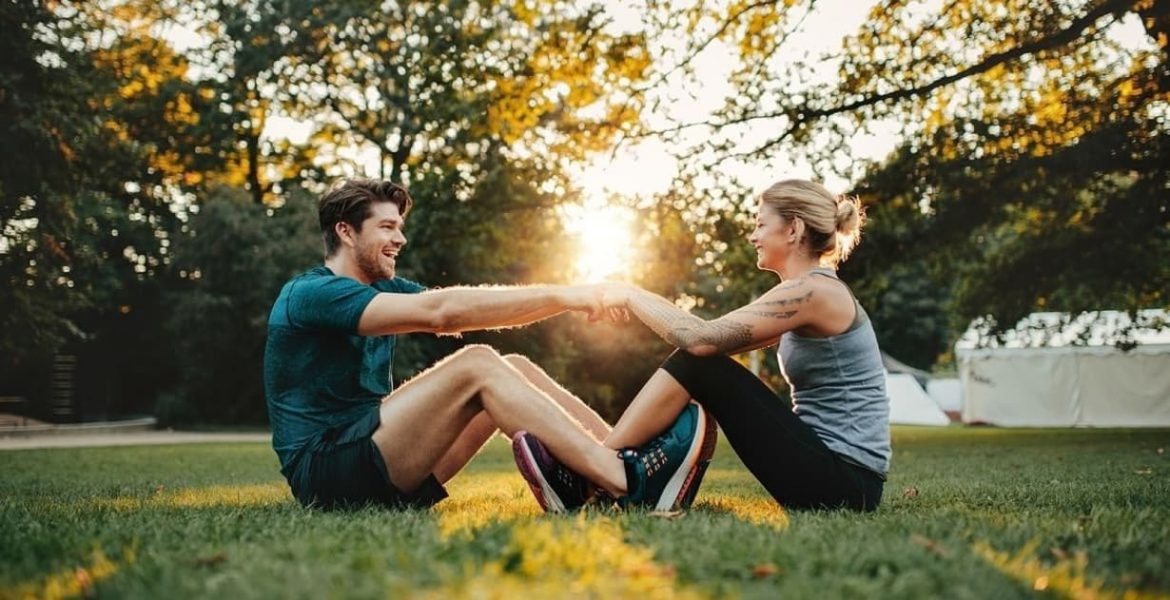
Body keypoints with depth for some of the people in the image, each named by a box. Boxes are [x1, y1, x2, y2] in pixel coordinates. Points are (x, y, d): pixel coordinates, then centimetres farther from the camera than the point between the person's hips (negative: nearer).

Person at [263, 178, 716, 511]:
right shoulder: (310, 294, -12)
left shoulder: (382, 290, 17)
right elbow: (440, 312, -25)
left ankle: (627, 455, -12)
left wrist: (562, 299, -9)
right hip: (326, 472, -8)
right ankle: (629, 483, -31)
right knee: (477, 366, -24)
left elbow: (456, 308, 5)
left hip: (376, 458, 9)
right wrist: (560, 296, -25)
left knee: (514, 367, -4)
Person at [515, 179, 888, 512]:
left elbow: (702, 339, -21)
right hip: (829, 470, 9)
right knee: (698, 360, 9)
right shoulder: (812, 293, 16)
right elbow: (717, 341, 16)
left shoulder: (814, 291, -15)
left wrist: (632, 295, -8)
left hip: (842, 481, -9)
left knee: (698, 365, -14)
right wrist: (640, 305, 8)